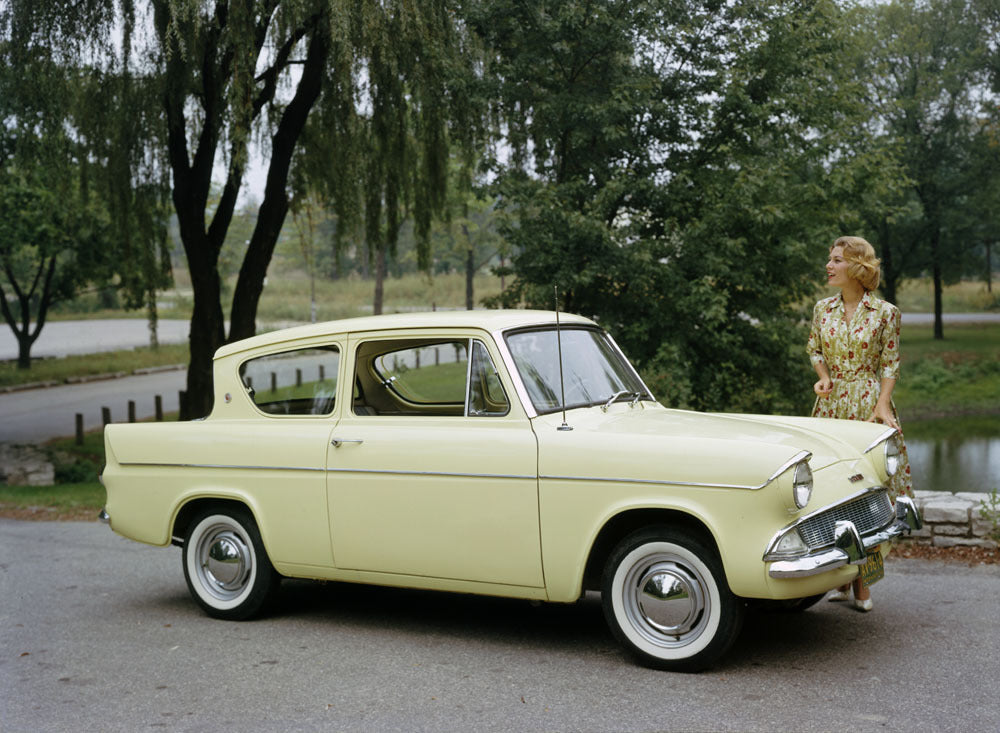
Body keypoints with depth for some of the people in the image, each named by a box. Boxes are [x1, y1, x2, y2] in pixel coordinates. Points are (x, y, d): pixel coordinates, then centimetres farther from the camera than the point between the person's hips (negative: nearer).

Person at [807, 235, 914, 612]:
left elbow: (890, 363, 0)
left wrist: (882, 403, -12)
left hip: (869, 404, -3)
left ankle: (861, 582, 9)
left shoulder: (885, 312, -3)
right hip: (830, 405, 3)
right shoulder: (823, 308, 6)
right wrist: (823, 377, -2)